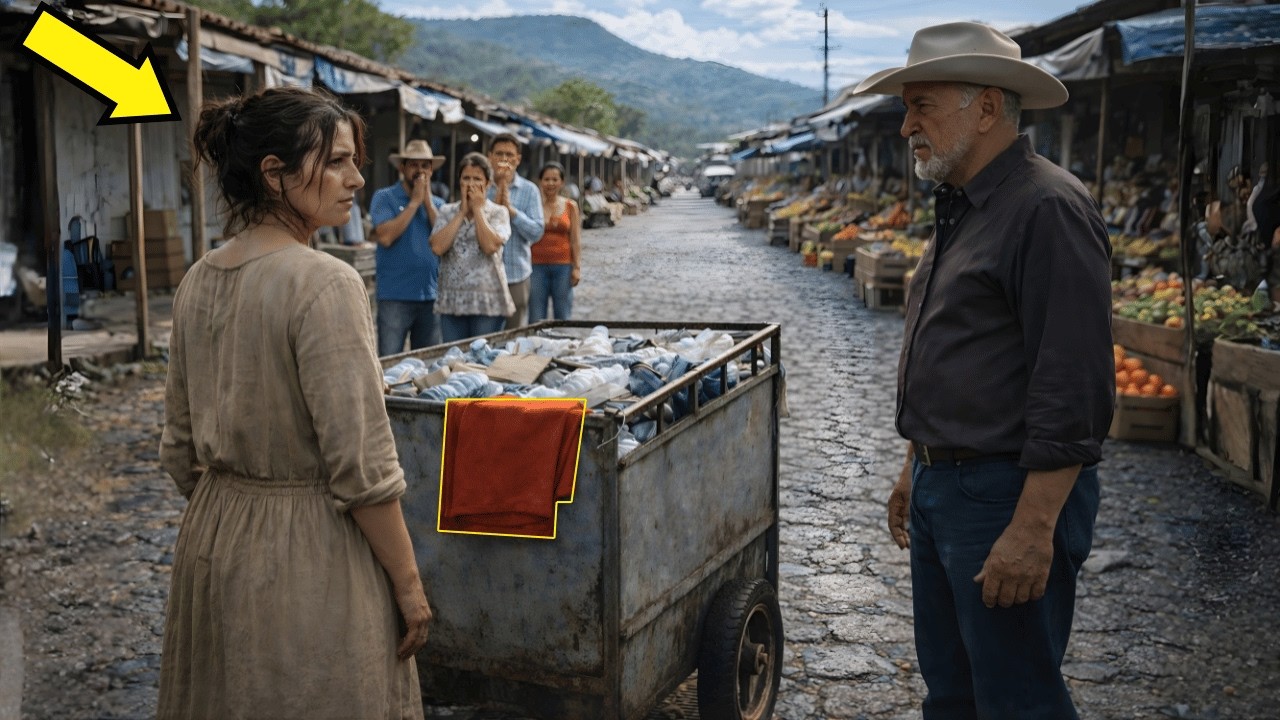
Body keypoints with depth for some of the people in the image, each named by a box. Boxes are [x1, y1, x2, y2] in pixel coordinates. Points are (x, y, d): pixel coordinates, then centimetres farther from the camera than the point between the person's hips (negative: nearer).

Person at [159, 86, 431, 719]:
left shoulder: (198, 281, 3)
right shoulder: (324, 284, -20)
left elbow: (180, 450, 10)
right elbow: (361, 468, -20)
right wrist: (409, 585, -11)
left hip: (212, 545, 7)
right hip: (310, 559, -7)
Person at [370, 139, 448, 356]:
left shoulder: (438, 203, 13)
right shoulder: (384, 197, 0)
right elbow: (385, 237, -15)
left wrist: (427, 201, -4)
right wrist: (415, 201, -9)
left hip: (430, 296, 4)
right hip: (395, 297, -4)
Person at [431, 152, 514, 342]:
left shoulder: (498, 212, 2)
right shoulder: (447, 211, 10)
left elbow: (490, 246, -16)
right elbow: (437, 247, -7)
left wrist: (478, 209, -6)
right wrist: (462, 212, -3)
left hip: (487, 303, -3)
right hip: (452, 301, 3)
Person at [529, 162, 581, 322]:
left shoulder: (570, 206, 6)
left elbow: (576, 239, 5)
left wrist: (576, 267, 0)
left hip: (563, 266, 1)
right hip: (538, 265, -1)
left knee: (563, 317, 6)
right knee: (536, 318, 1)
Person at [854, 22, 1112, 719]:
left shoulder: (1049, 208, -17)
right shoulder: (959, 209, 14)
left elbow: (1073, 390, -23)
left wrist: (1033, 529, -24)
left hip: (1009, 497, -10)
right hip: (942, 489, 10)